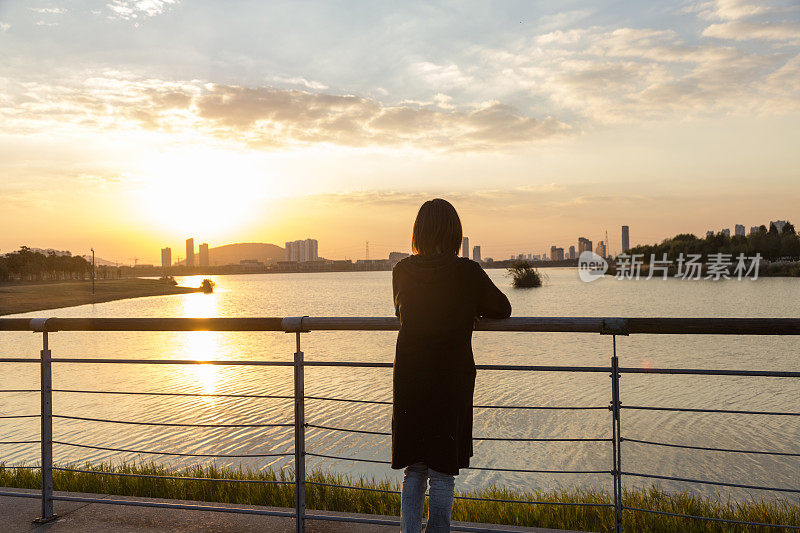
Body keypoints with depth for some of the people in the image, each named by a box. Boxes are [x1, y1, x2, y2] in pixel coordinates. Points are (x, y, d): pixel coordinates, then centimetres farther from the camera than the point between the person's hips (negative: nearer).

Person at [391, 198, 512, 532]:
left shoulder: (402, 271, 0)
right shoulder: (467, 272, -11)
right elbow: (502, 309, 4)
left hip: (408, 378, 3)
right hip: (451, 381, -3)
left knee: (413, 470, 16)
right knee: (443, 473, 7)